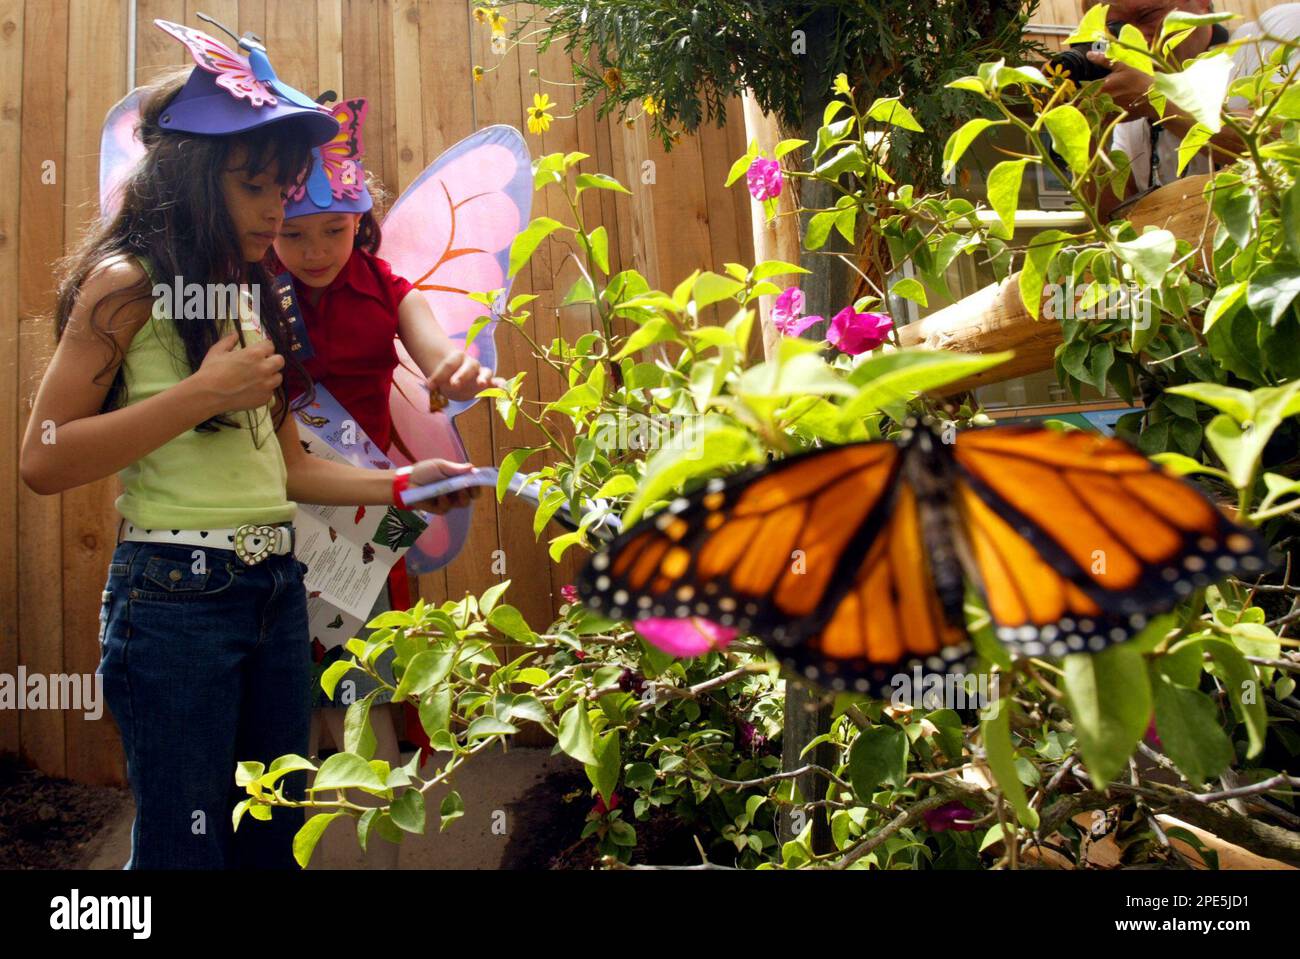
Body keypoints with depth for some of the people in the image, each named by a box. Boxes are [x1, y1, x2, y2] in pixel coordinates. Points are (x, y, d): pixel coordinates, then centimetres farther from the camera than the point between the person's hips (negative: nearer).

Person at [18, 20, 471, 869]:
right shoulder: (128, 284, -7)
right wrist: (200, 393, -17)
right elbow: (42, 462, -12)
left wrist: (401, 483, 5)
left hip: (276, 585, 7)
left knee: (275, 834, 17)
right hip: (176, 594, -7)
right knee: (186, 843, 6)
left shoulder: (252, 297, 13)